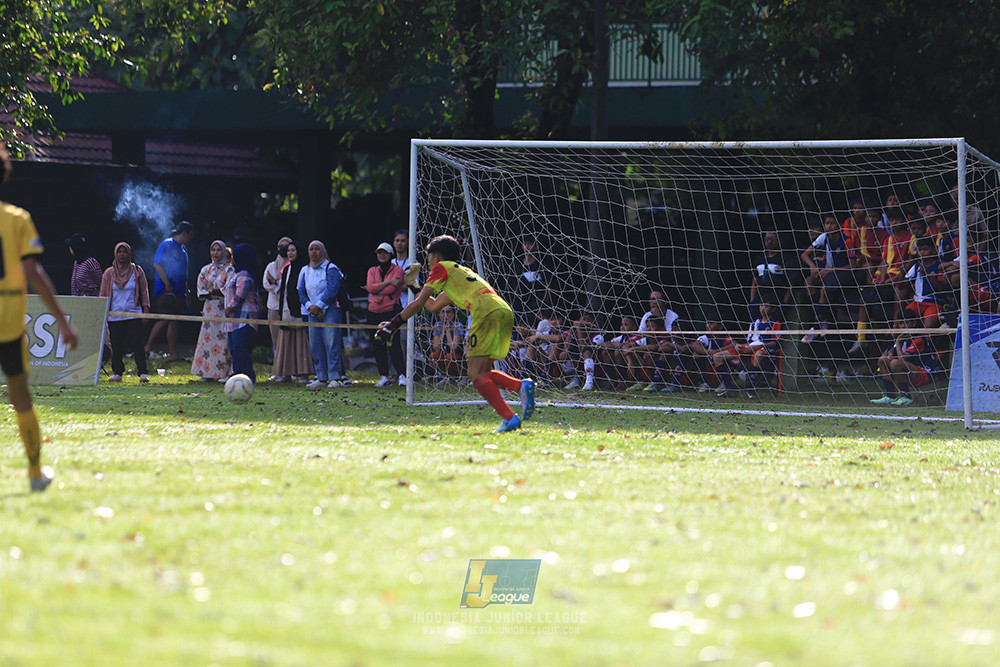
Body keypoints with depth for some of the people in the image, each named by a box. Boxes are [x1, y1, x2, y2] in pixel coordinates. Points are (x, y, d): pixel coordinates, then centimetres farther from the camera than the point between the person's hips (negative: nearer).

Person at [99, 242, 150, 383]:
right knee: (116, 346, 2)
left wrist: (146, 308, 2)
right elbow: (103, 294, 11)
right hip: (114, 317, 2)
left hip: (133, 315, -2)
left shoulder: (137, 271, 7)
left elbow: (144, 291, 10)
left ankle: (143, 373, -11)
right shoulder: (109, 273, 9)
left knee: (136, 344, -11)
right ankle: (117, 372, 12)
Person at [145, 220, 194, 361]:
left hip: (178, 292, 8)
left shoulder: (182, 249, 18)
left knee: (173, 321, 6)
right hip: (166, 291, -8)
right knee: (165, 320, -11)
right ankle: (148, 348, 0)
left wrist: (186, 292, 20)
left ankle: (173, 354, 6)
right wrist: (167, 284, -19)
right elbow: (157, 265, -14)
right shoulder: (167, 244, -8)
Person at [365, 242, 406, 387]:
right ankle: (384, 376, 11)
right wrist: (389, 282, -10)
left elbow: (392, 289, -9)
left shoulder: (397, 270, 4)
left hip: (391, 311, -5)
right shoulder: (372, 271, 15)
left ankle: (402, 374, -13)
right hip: (374, 312, 5)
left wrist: (376, 290, -2)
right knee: (377, 345, 5)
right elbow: (371, 287, -4)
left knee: (393, 344, -13)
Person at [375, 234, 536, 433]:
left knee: (477, 375, -9)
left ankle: (509, 418, -23)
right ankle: (522, 386, -8)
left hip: (487, 313, -8)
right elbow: (434, 306, 43)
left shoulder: (442, 268, 13)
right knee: (481, 371, 14)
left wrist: (393, 324, 17)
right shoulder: (460, 271, 36)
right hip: (505, 312, 8)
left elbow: (419, 303, 9)